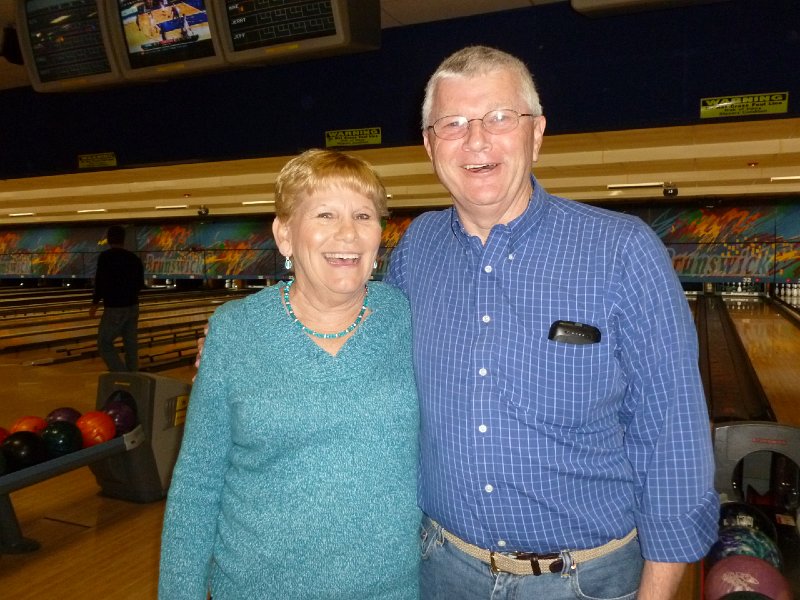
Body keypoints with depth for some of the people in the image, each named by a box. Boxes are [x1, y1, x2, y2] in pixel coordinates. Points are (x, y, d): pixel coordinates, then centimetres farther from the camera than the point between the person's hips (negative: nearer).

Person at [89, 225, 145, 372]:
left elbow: (101, 282, -12)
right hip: (133, 307, 5)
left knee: (104, 344, 5)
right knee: (131, 346, 10)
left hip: (114, 309, -5)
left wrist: (95, 303, -1)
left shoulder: (105, 256, -9)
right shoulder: (135, 258, 6)